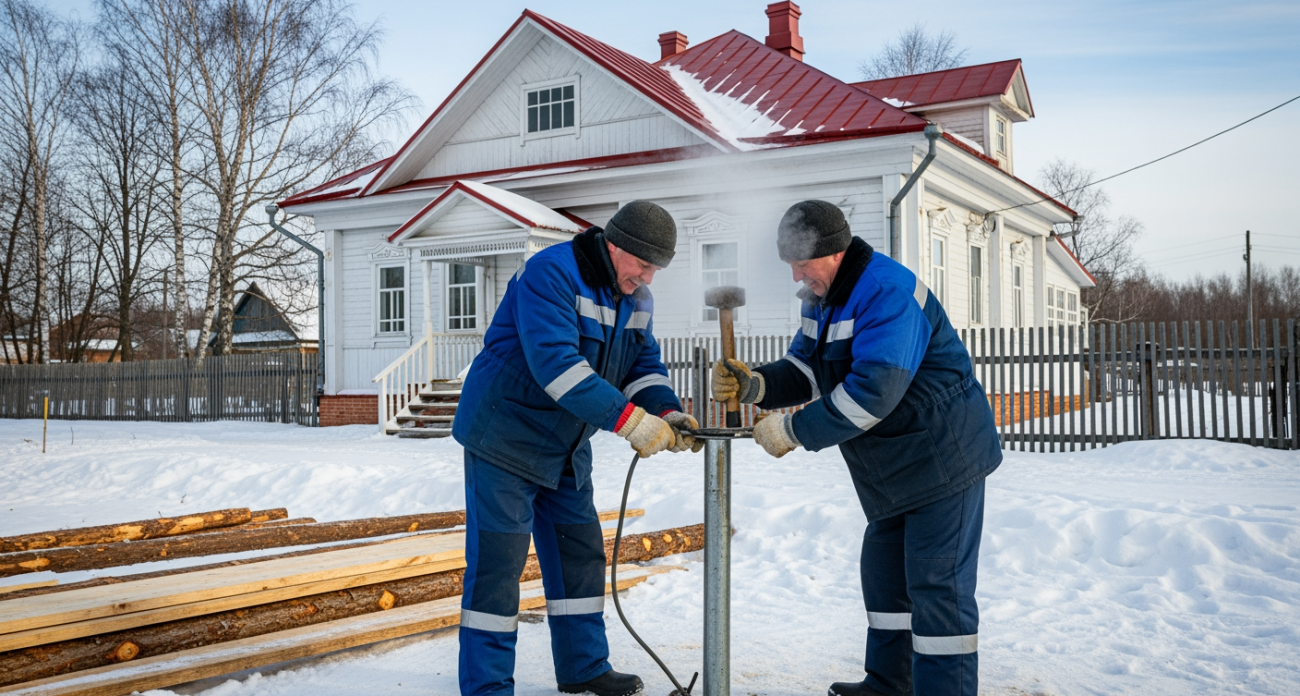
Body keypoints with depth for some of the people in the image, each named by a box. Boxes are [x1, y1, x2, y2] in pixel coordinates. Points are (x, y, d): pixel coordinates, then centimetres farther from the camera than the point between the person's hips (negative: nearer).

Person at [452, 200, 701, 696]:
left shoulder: (636, 299, 5)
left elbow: (645, 365, 4)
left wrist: (667, 412, -18)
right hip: (504, 437, -8)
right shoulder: (551, 273, -23)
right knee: (497, 560, -6)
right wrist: (628, 419, -37)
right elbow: (555, 363, -34)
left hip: (566, 448, 9)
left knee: (581, 552, 13)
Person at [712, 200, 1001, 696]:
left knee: (937, 585, -7)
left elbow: (872, 392, -32)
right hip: (894, 467, 10)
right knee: (884, 569, 18)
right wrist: (753, 385, -14)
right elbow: (805, 370, 6)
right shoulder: (823, 297, 7)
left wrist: (794, 430, -26)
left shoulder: (887, 292, -25)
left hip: (944, 456, -10)